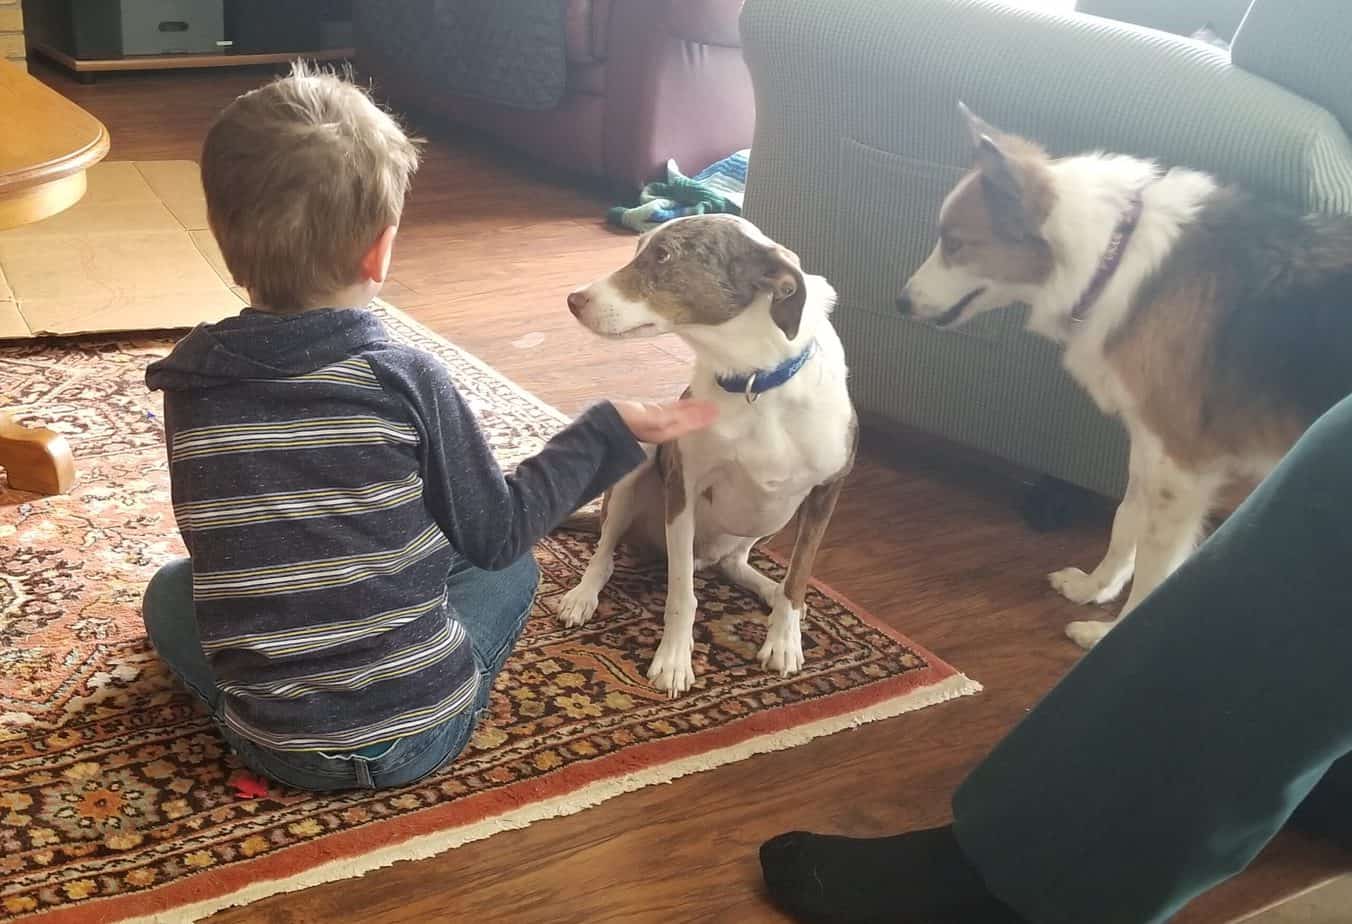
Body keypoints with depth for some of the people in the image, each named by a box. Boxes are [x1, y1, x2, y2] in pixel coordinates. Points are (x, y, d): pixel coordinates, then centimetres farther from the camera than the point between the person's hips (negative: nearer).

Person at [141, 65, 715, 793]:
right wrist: (611, 430, 6)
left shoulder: (188, 385, -7)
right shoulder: (406, 380, -15)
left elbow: (220, 545, 8)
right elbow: (497, 533, -3)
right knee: (511, 567, 26)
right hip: (422, 734, -1)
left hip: (276, 747, 2)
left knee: (171, 590, 27)